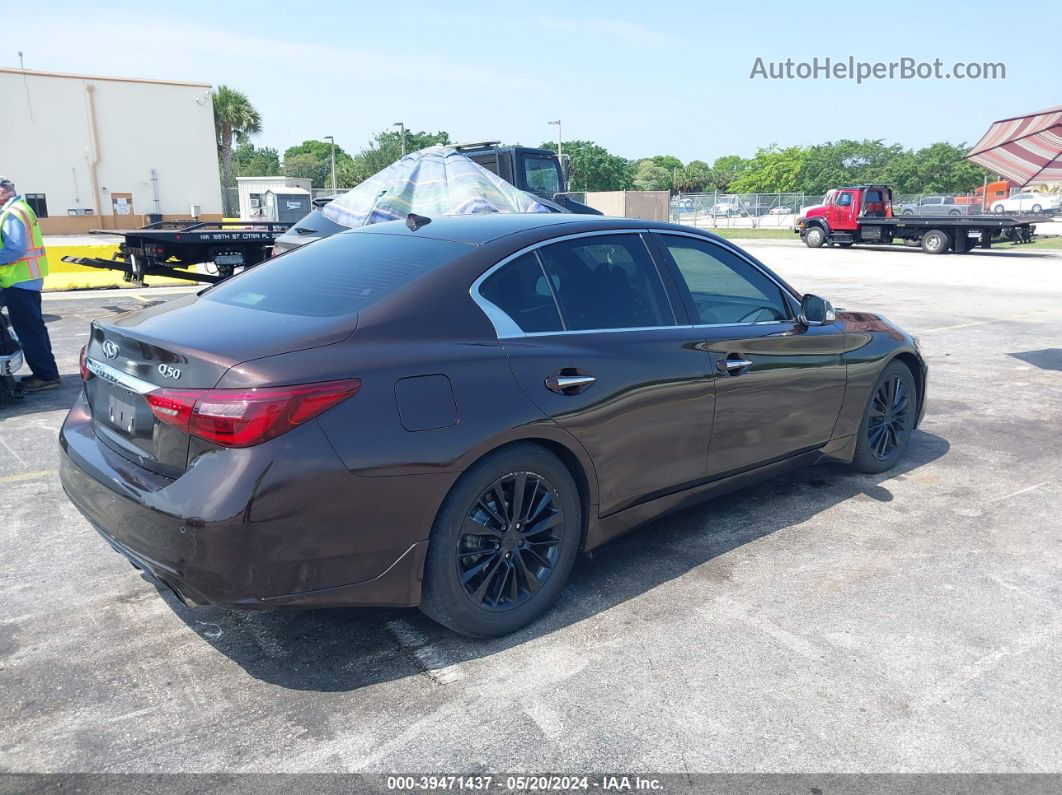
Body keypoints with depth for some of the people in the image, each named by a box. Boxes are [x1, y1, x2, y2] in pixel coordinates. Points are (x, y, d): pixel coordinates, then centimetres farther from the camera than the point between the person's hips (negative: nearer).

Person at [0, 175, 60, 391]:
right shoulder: (21, 208, 16)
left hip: (18, 281, -10)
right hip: (30, 278, 10)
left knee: (28, 329, -6)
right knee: (34, 327, 15)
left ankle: (45, 376, -3)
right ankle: (46, 372, 21)